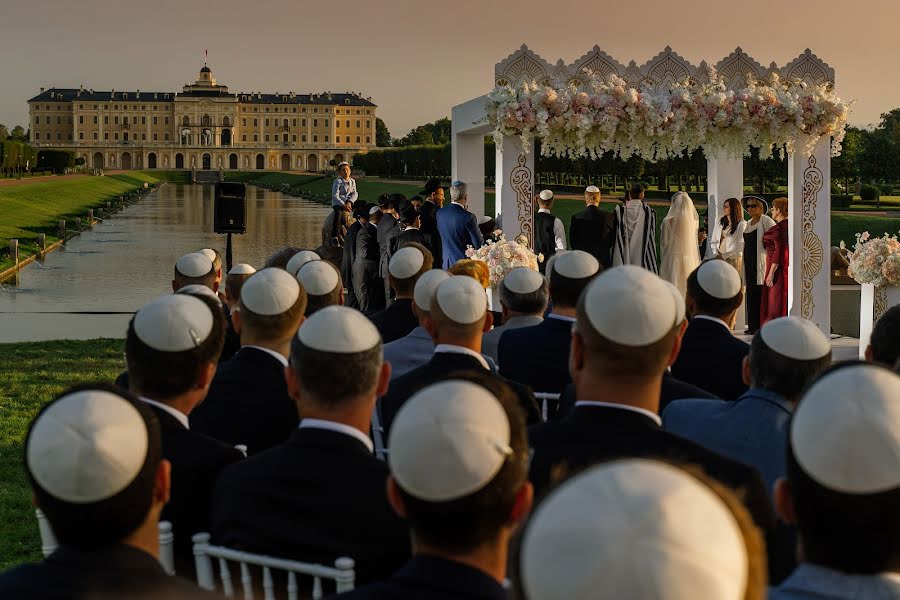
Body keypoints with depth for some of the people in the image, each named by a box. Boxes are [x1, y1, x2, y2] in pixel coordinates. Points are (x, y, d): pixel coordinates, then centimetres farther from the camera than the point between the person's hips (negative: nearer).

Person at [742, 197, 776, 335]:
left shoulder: (766, 221, -4)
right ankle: (752, 326, 9)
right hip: (749, 262, 8)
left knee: (759, 294, -9)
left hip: (760, 263, -8)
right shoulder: (748, 223, 20)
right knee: (751, 294, 6)